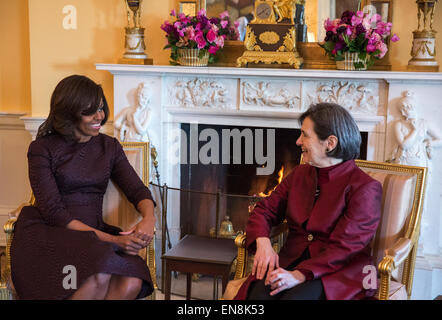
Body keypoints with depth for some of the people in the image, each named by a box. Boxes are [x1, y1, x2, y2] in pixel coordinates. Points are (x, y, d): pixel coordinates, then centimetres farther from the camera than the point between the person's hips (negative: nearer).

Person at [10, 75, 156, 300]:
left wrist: (149, 219, -18)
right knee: (99, 277, -36)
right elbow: (53, 211, -10)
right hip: (48, 234, -4)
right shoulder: (42, 148, -2)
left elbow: (138, 190, 8)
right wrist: (111, 239, -20)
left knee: (131, 284, -30)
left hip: (93, 234, 4)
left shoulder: (109, 147, 14)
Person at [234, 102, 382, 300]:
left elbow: (345, 246, -15)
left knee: (294, 297, -35)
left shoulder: (365, 188, -7)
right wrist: (263, 242, -7)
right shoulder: (300, 174, 16)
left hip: (338, 271, -4)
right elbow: (265, 210, 16)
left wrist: (300, 275, -26)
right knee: (259, 293, -28)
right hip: (293, 261, 5)